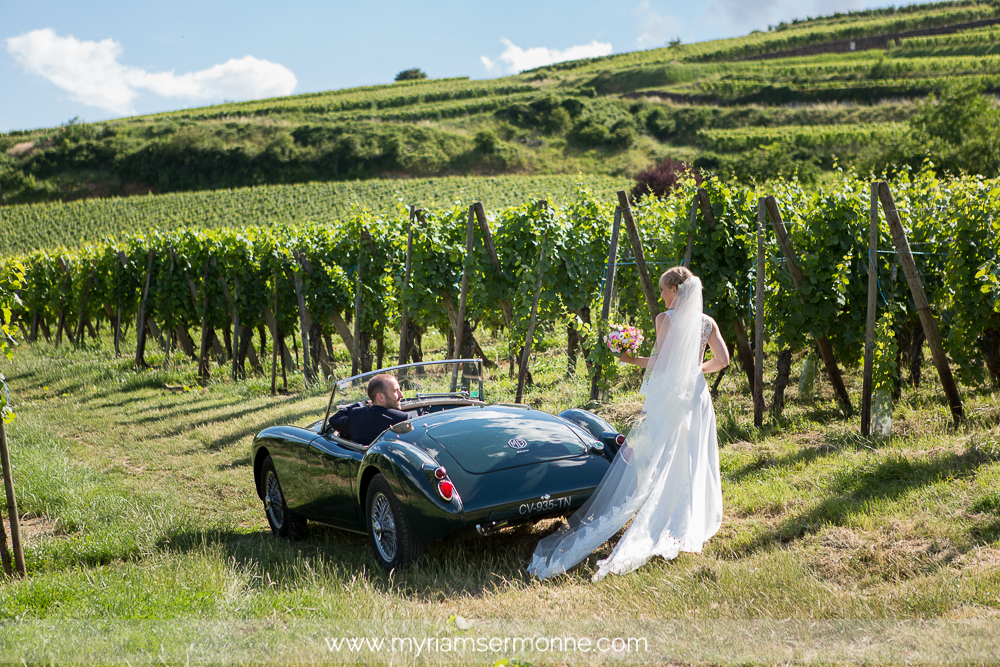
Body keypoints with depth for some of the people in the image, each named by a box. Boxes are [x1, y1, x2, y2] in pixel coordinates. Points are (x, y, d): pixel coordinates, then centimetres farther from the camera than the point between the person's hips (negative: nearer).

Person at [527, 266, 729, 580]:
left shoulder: (666, 319, -9)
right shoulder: (708, 323, 6)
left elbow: (661, 362, -15)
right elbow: (723, 359, 4)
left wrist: (633, 360, 0)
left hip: (668, 399, -5)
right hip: (696, 397, 5)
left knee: (654, 463, 2)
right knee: (692, 466, 10)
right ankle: (688, 528, 12)